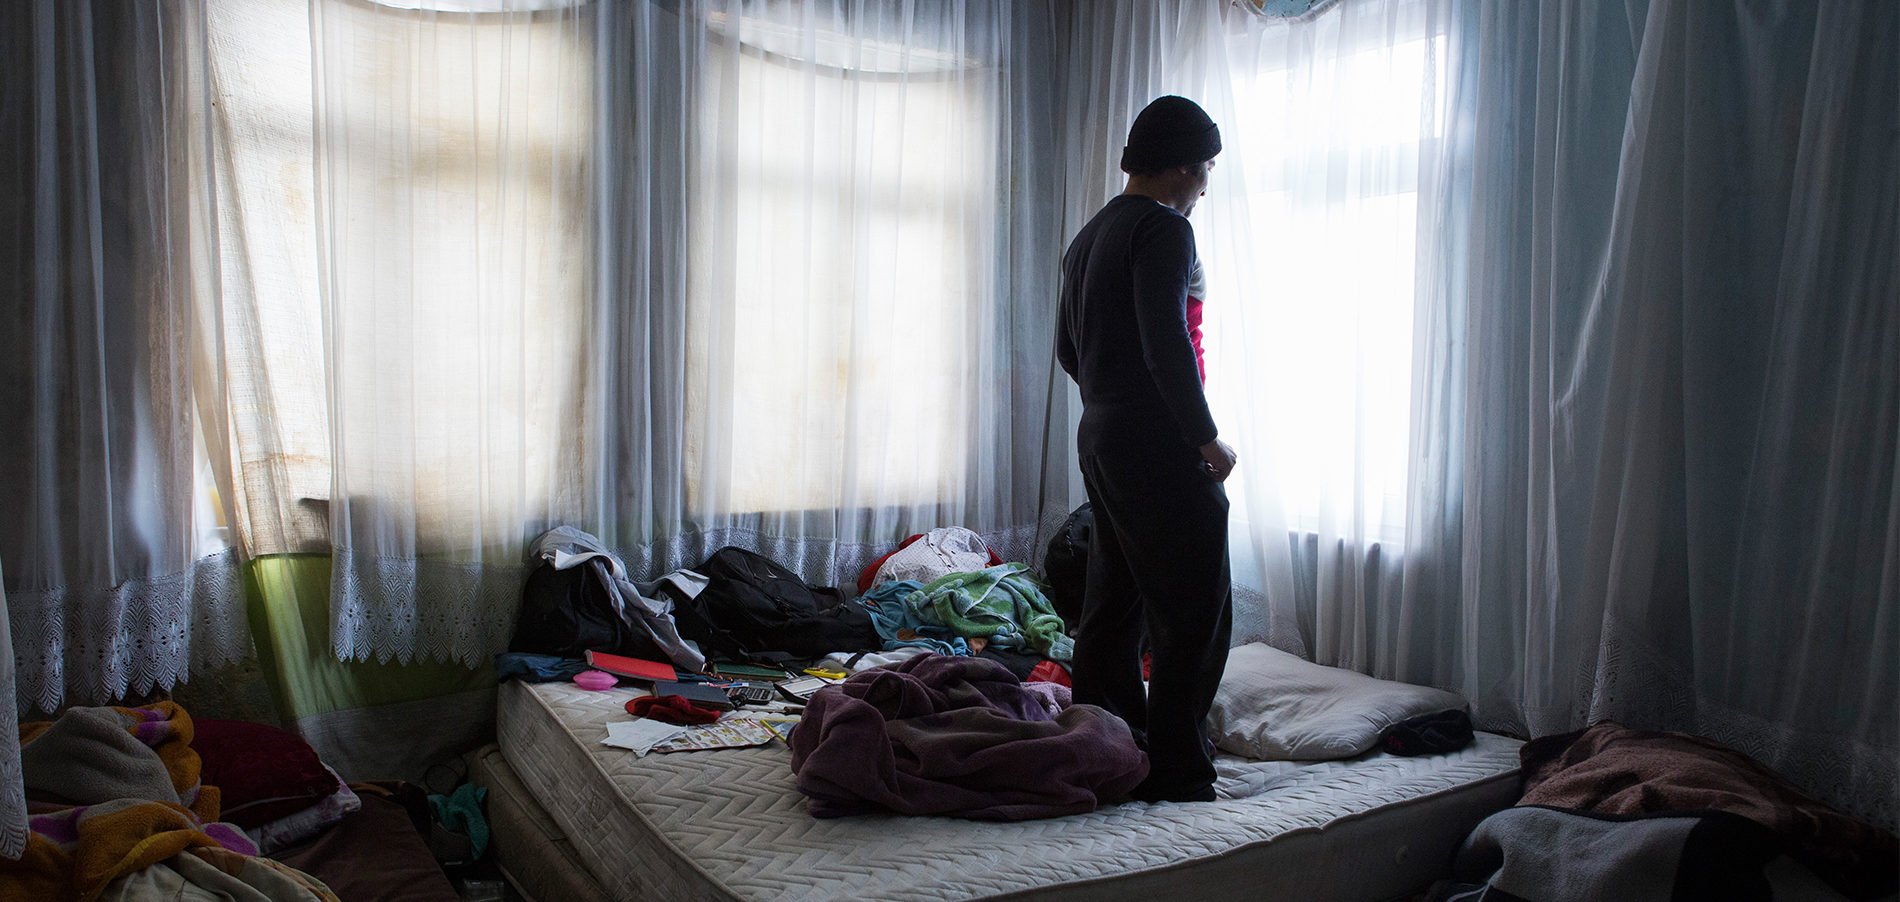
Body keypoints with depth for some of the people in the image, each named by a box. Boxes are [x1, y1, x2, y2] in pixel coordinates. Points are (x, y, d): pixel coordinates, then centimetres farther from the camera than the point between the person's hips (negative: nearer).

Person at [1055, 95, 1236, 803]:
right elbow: (1167, 342, -21)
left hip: (1100, 438, 10)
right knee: (1195, 613, -3)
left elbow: (1068, 349, 22)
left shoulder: (1089, 236, 18)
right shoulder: (1164, 229, -11)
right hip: (1159, 448, -10)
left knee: (1112, 605, 14)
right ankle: (1173, 774, 2)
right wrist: (1206, 437, -14)